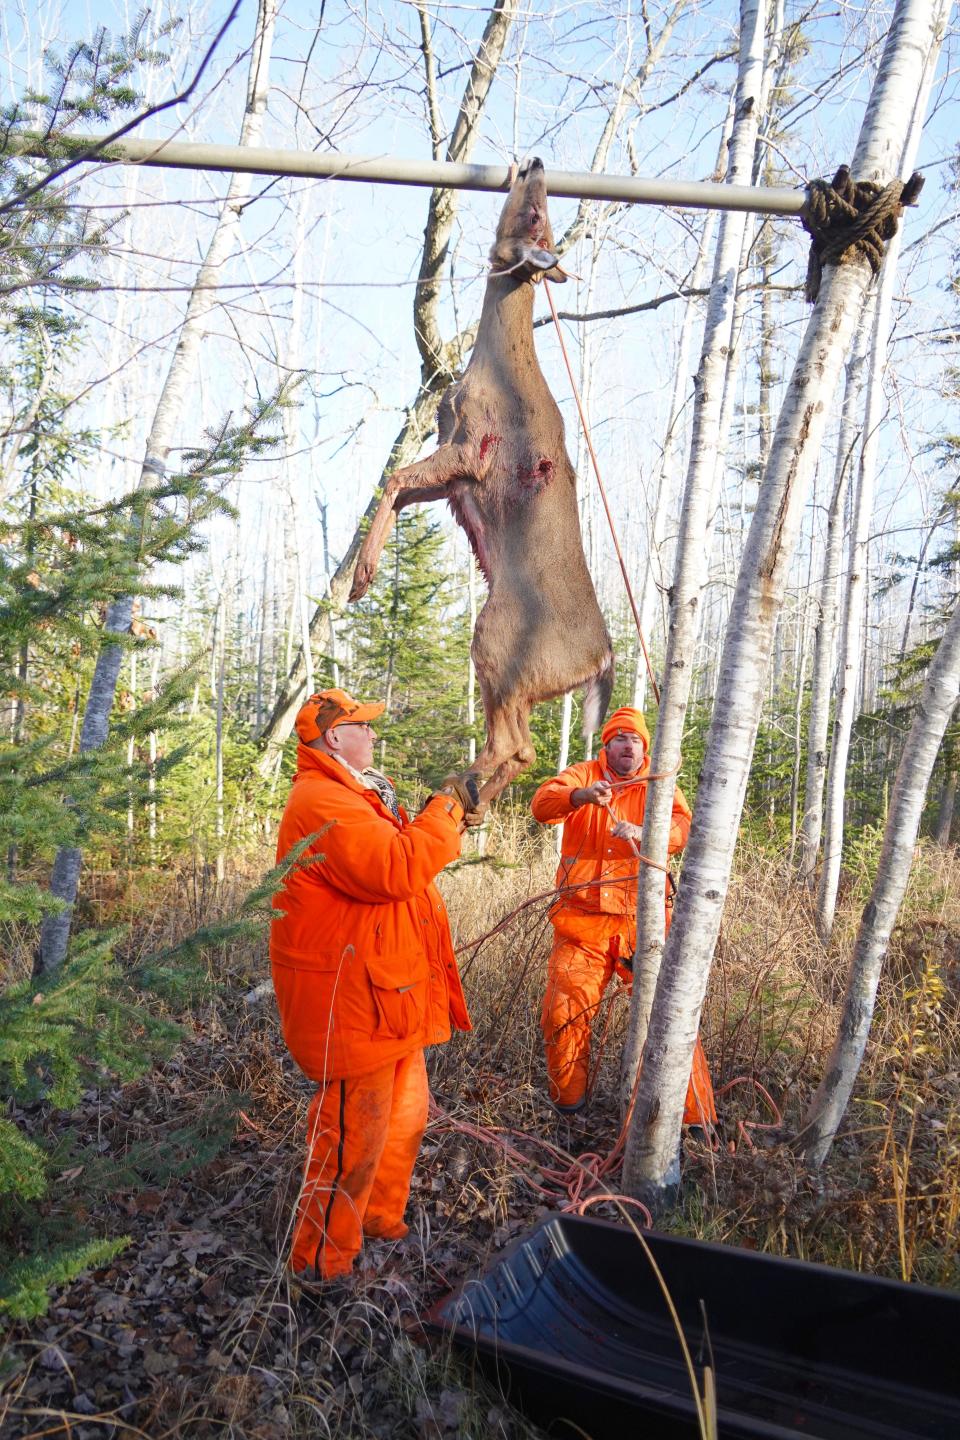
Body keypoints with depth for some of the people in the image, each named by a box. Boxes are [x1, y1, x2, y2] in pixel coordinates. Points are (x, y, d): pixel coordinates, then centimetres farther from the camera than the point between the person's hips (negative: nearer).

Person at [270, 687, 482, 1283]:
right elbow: (394, 871, -31)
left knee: (406, 1113, 23)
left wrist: (451, 814, 9)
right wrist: (446, 809, -20)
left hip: (387, 994, 11)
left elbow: (397, 857, 22)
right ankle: (323, 1261, 19)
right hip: (349, 999, -11)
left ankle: (380, 1218, 41)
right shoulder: (322, 801, -21)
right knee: (354, 1132, 1)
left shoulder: (359, 795, 17)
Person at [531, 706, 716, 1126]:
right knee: (563, 1013, -1)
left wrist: (643, 833, -32)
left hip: (643, 920, 0)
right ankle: (568, 1103, 23)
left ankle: (695, 1115, 10)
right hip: (583, 920, 1)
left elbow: (683, 827, -11)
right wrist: (581, 796, -33)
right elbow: (541, 804, -11)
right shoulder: (582, 775, 8)